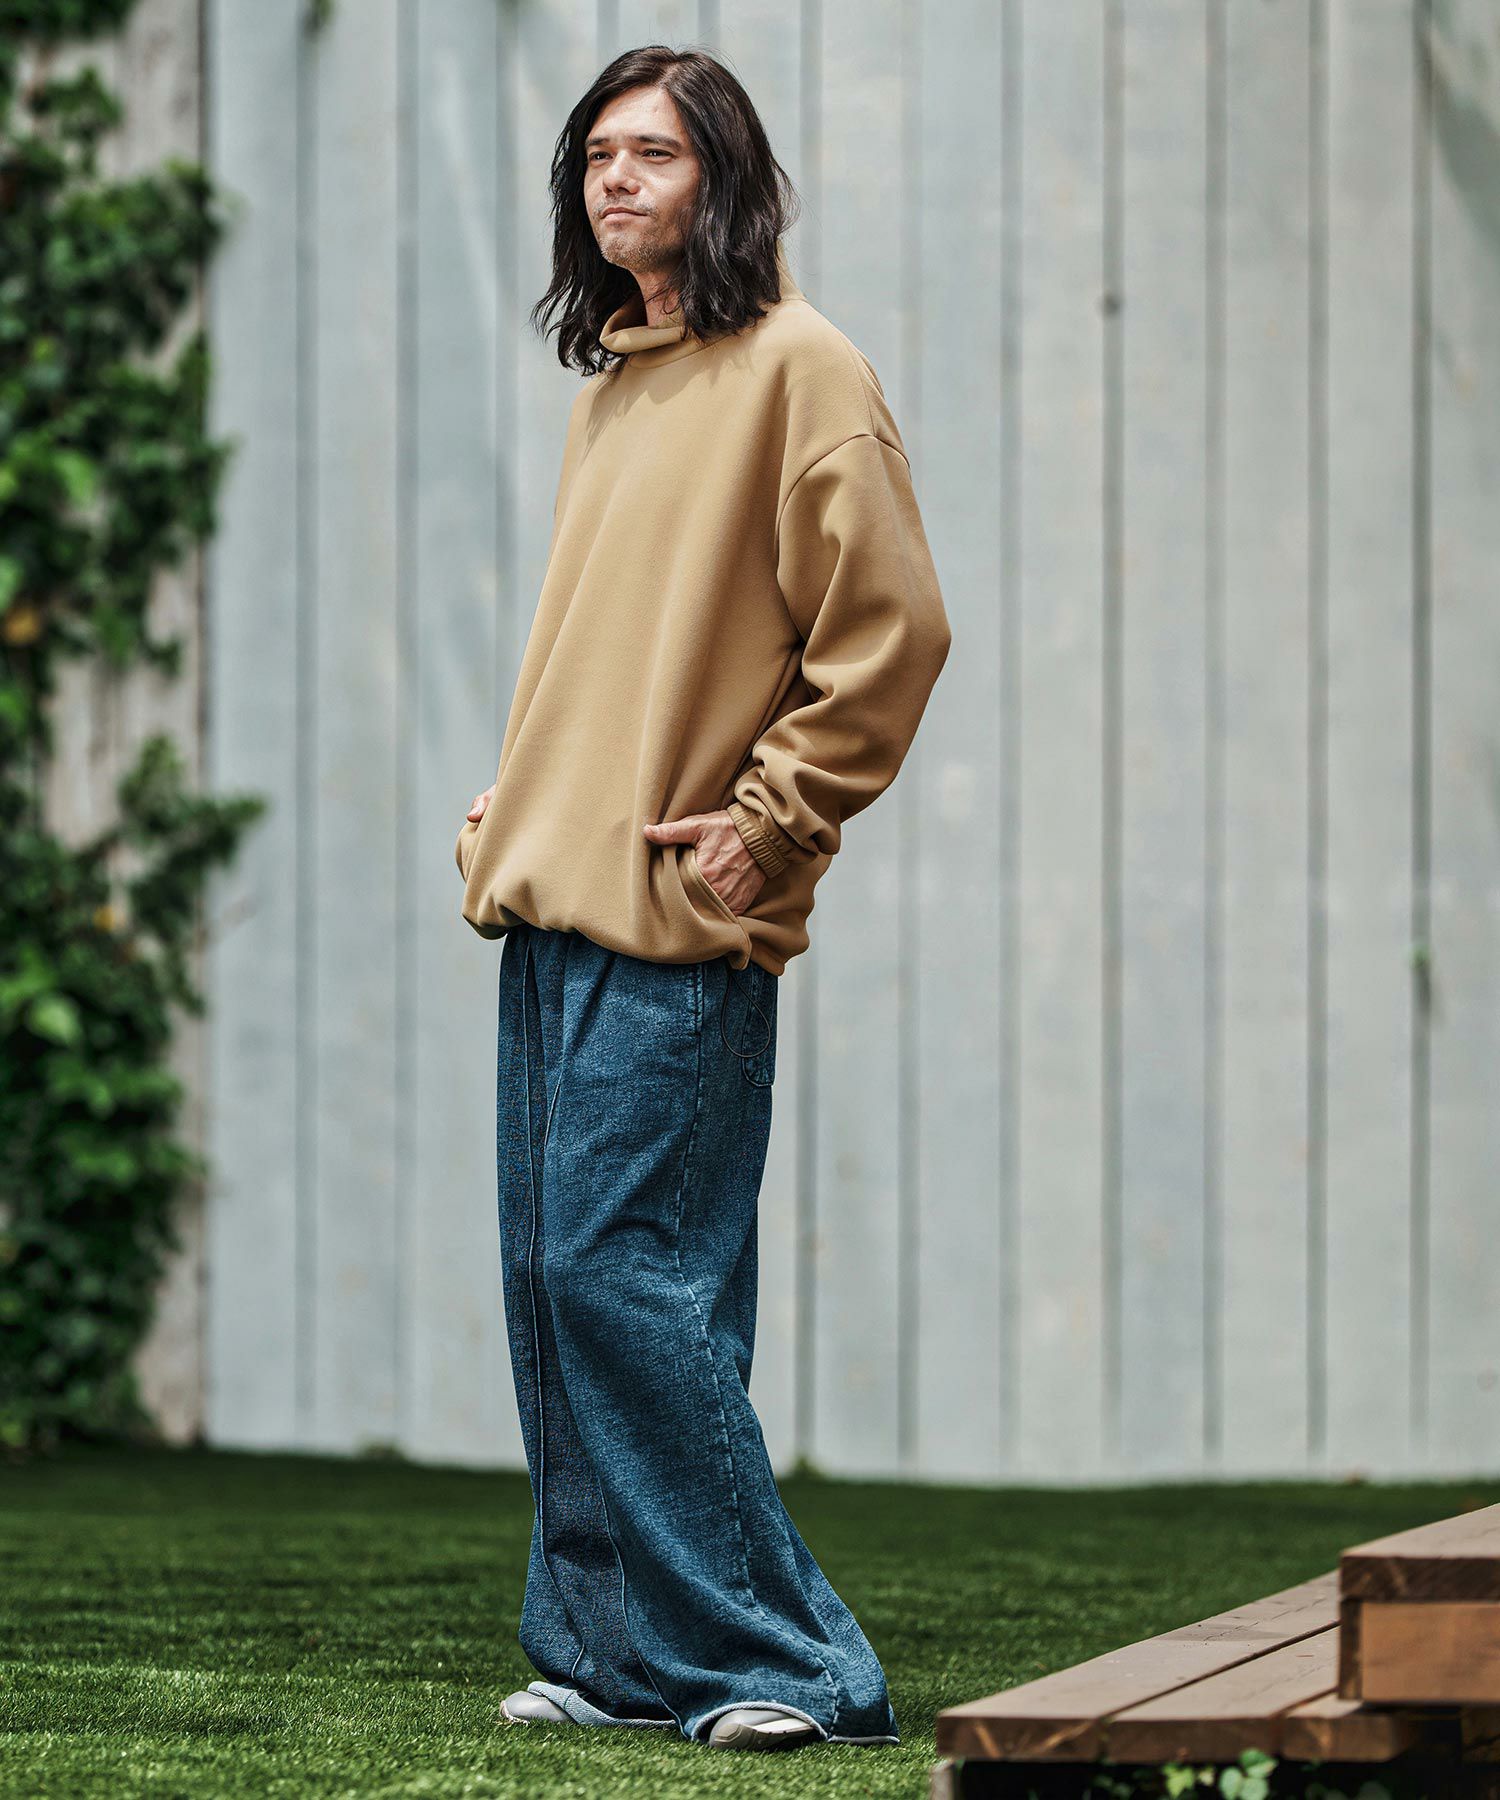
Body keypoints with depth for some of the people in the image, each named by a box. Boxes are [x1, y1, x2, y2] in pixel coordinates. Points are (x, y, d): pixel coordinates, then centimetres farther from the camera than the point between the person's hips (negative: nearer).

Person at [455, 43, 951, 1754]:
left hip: (680, 923, -8)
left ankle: (786, 1661, -7)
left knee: (625, 1274, -12)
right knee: (554, 1282, 6)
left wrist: (766, 826, -12)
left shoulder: (797, 367, -6)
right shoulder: (607, 385, 19)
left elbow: (891, 633, -11)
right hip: (553, 908, 8)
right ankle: (610, 1651, 12)